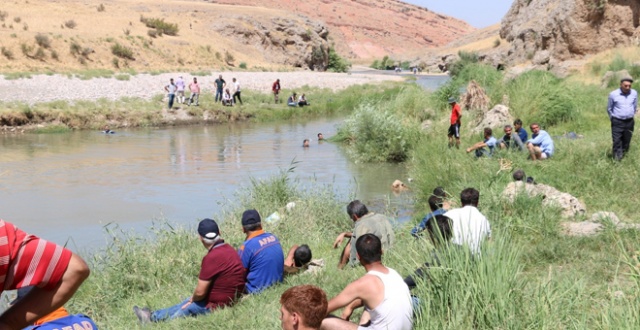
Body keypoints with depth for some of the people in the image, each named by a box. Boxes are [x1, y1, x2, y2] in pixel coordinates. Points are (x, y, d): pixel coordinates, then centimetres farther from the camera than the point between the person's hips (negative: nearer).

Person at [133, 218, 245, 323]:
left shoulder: (212, 257, -26)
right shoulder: (228, 249, 3)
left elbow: (200, 292, -22)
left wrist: (193, 298, 0)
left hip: (217, 305, -9)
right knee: (188, 303, 20)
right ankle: (153, 316, 31)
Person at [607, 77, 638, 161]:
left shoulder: (634, 93, 1)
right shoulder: (613, 94, -7)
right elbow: (609, 108, 7)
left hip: (629, 122, 3)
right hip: (617, 122, -3)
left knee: (626, 142, 10)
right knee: (617, 142, -6)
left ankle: (624, 156, 22)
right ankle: (617, 160, -2)